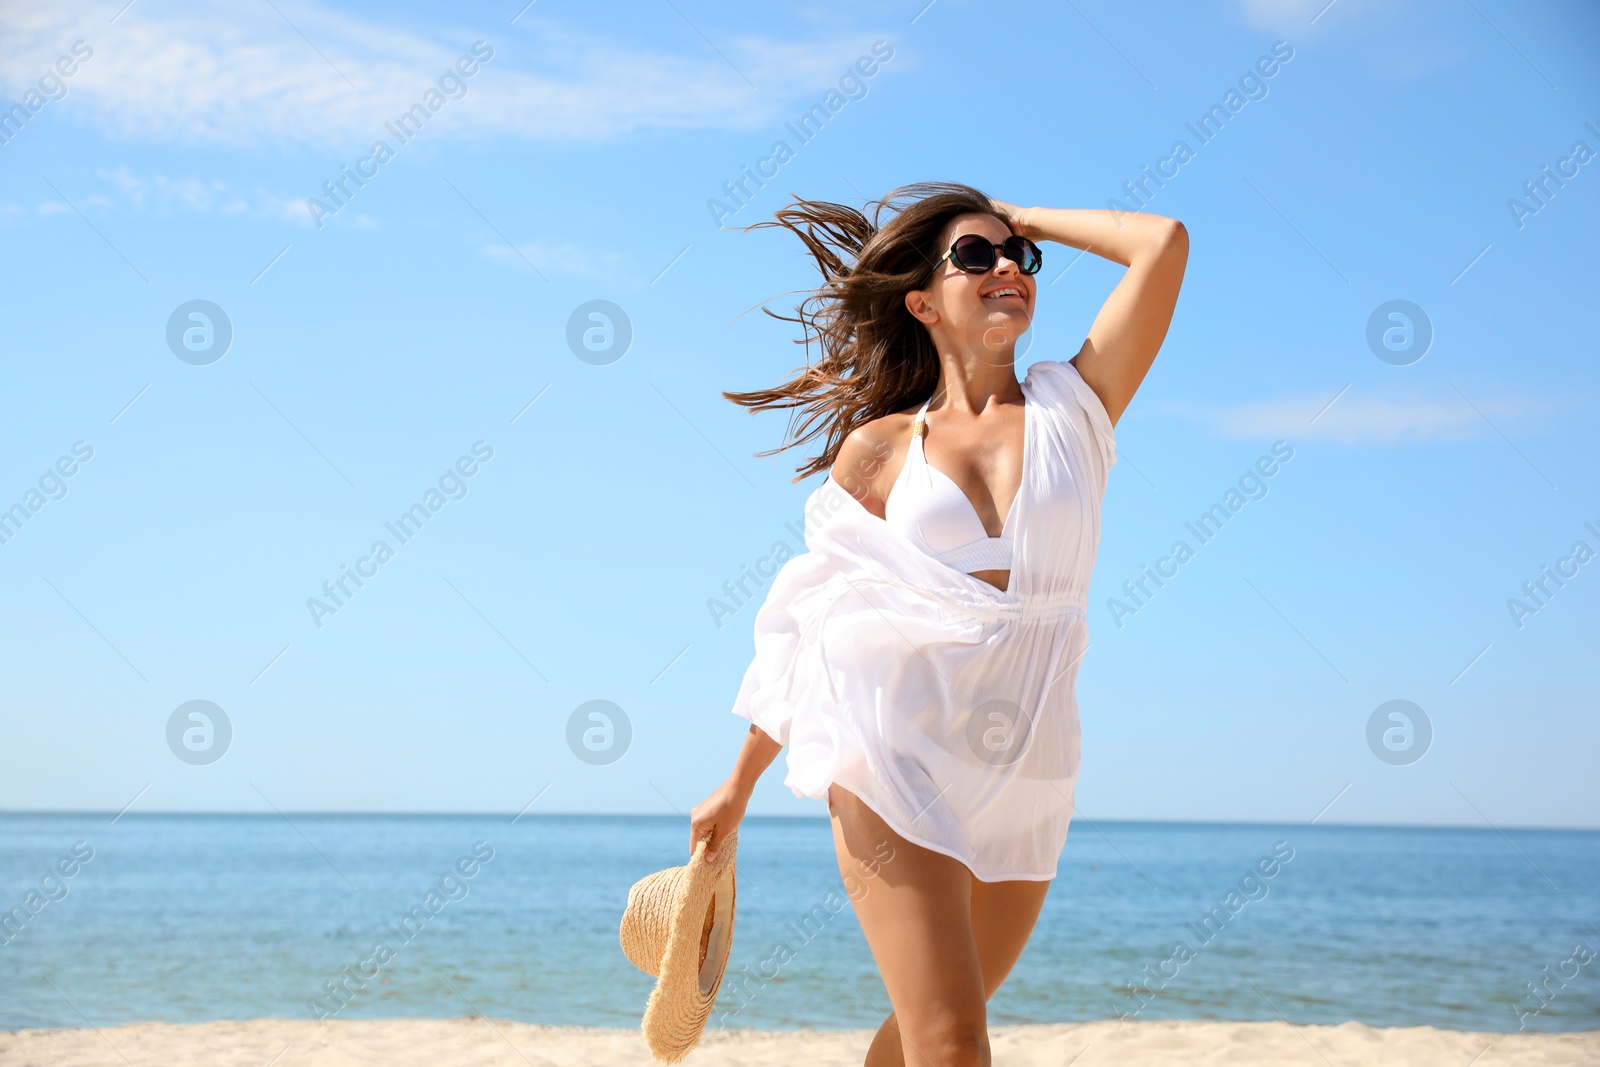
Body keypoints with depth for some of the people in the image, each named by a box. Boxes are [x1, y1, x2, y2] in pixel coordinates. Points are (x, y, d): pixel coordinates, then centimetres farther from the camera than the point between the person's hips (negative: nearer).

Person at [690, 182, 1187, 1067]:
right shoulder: (877, 448, 5)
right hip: (898, 756, -2)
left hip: (1026, 777, 3)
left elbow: (1163, 244, -4)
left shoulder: (1075, 406, 6)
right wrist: (738, 787, 14)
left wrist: (1026, 220, 10)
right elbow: (807, 624, 10)